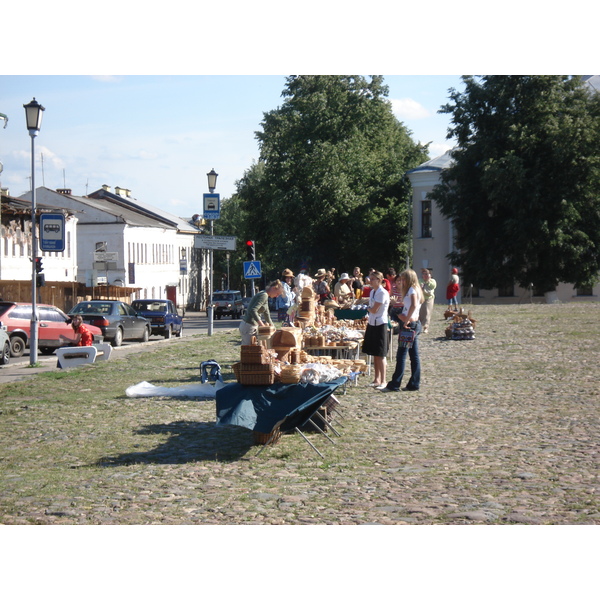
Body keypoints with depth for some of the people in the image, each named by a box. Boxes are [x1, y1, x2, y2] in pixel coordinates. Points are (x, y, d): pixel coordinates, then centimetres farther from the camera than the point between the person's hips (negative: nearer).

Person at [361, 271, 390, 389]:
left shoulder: (382, 293, -15)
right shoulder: (373, 292, 12)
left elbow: (374, 310, -17)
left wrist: (368, 308, 1)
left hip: (380, 325, -8)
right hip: (372, 324, 8)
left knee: (380, 355, -4)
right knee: (374, 354, 11)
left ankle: (383, 381, 1)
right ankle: (377, 379, 19)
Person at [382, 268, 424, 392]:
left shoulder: (412, 289, -12)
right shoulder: (415, 290, 18)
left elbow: (414, 305, -29)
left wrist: (406, 321, -26)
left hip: (409, 325, -10)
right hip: (415, 324, 10)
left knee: (401, 355, -7)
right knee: (414, 355, 9)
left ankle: (394, 385, -5)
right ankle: (414, 383, 11)